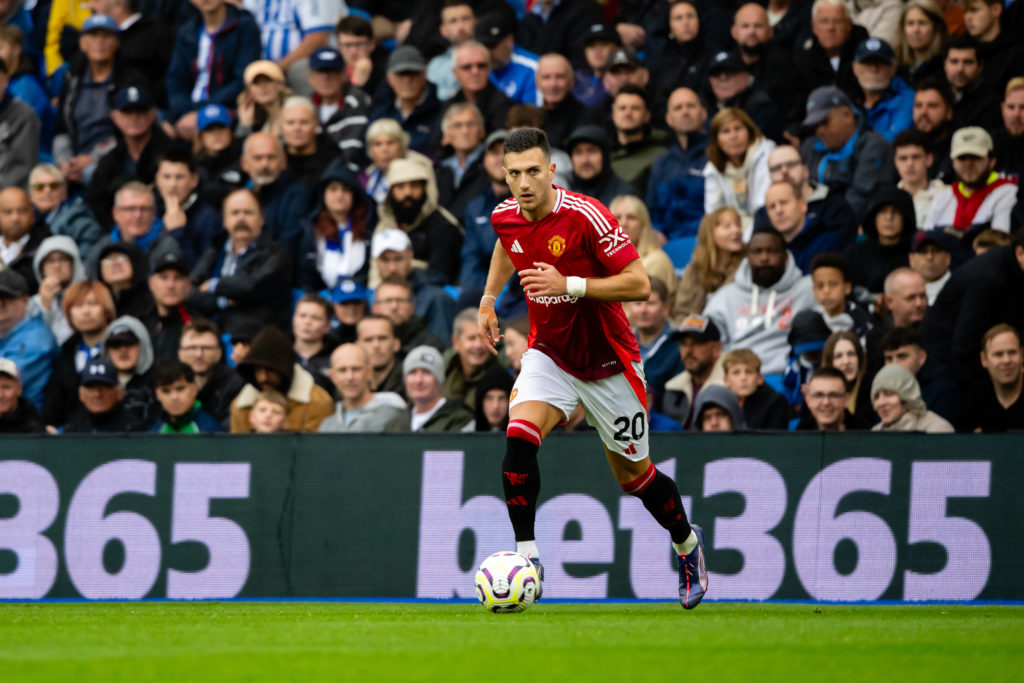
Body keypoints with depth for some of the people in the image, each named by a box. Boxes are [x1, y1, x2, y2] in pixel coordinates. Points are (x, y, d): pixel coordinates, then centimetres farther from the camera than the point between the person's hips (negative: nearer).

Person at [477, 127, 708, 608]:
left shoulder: (585, 216, -25)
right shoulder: (505, 217, -7)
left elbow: (639, 284, -26)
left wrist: (569, 285, -34)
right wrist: (489, 298, 16)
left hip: (607, 364, -4)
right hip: (549, 354, 4)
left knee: (632, 473, 10)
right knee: (519, 436, -24)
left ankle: (687, 543, 38)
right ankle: (526, 555, -20)